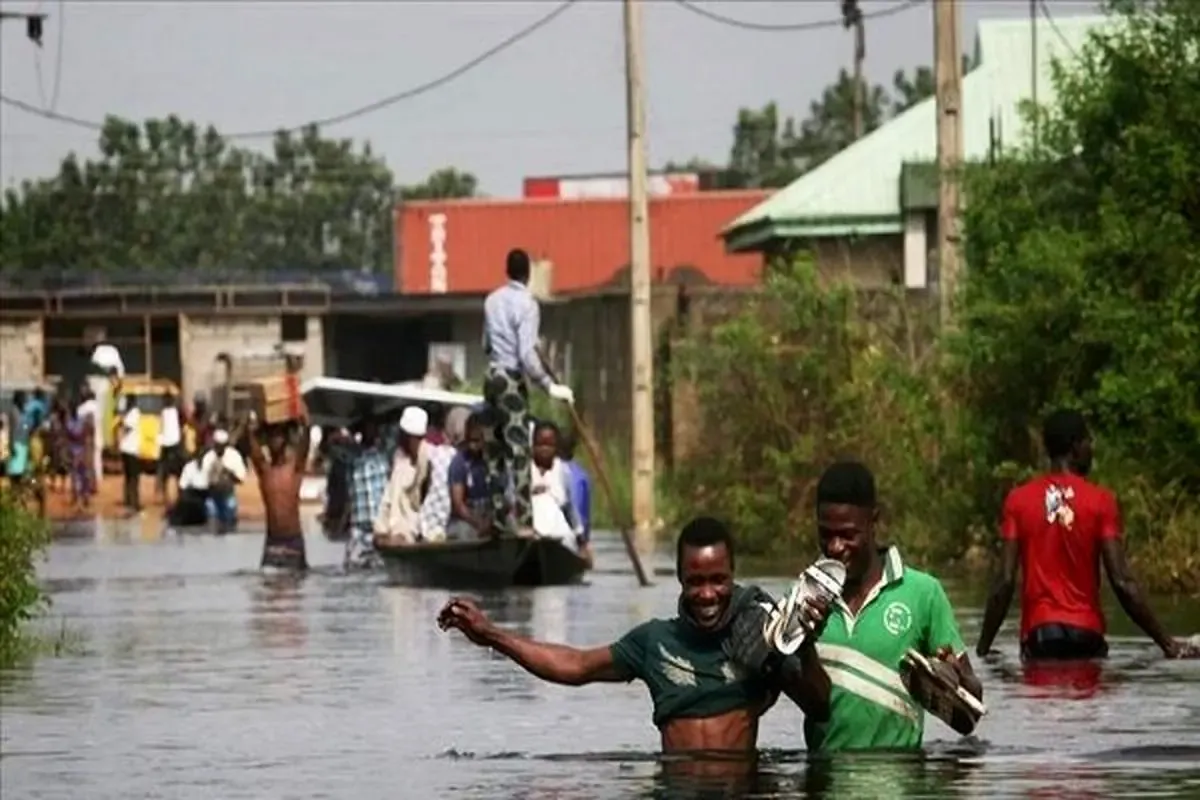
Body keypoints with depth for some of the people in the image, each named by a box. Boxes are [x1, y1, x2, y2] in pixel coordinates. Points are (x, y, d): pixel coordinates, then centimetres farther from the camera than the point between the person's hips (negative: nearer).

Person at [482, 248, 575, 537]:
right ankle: (522, 522, -15)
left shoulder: (492, 300, 10)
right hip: (512, 381, -7)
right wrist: (550, 386, -17)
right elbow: (527, 355, -20)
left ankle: (500, 516, 14)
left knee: (497, 448, 11)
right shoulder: (526, 304, -13)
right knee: (518, 451, -10)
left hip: (492, 376, 7)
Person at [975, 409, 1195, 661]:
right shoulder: (1100, 501, -2)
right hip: (1085, 634, -1)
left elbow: (1006, 581, -2)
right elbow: (1122, 583, -7)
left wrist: (983, 648, 4)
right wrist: (1167, 643, -3)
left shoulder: (1018, 500, 3)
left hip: (1039, 634, 1)